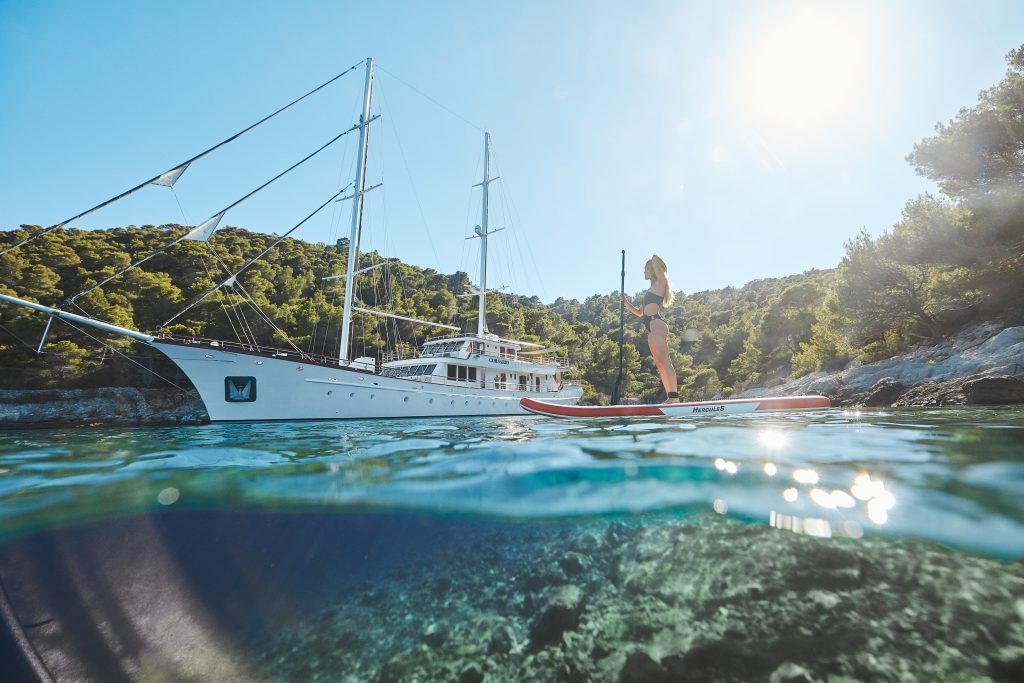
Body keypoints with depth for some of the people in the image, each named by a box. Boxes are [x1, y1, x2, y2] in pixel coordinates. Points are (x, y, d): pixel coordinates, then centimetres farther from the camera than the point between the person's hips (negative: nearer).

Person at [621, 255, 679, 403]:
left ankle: (674, 396, -19)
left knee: (664, 360, -15)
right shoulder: (651, 290, 27)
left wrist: (655, 259, 14)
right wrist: (626, 302, 19)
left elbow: (655, 260, -9)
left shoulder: (660, 283, 4)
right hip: (652, 328, 9)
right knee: (660, 364, 5)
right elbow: (640, 313, 30)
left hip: (656, 324, -9)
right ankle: (670, 397, 6)